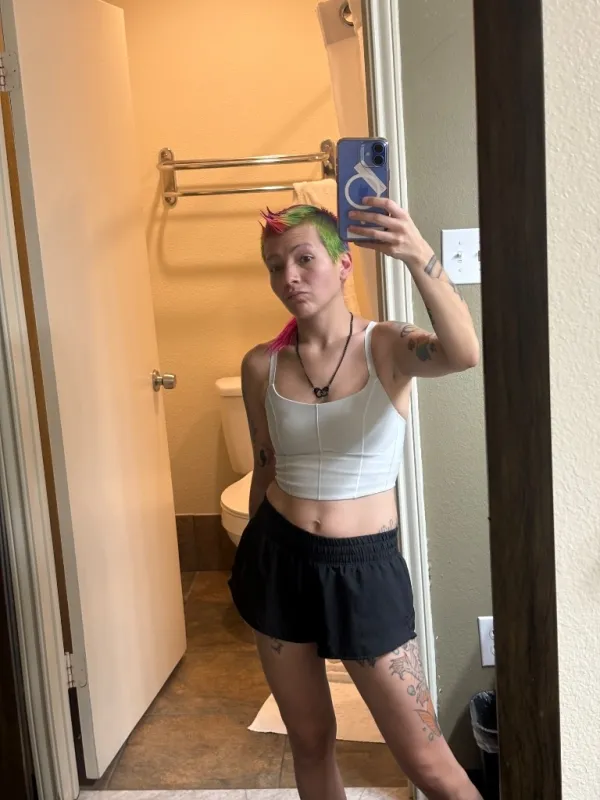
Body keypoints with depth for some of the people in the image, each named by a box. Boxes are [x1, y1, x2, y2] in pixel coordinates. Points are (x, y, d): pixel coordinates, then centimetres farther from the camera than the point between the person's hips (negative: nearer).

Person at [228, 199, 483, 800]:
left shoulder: (387, 347, -9)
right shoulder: (261, 365, 0)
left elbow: (465, 354, -32)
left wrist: (420, 258, -47)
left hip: (363, 568, -3)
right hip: (279, 560, 3)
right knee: (310, 739, 18)